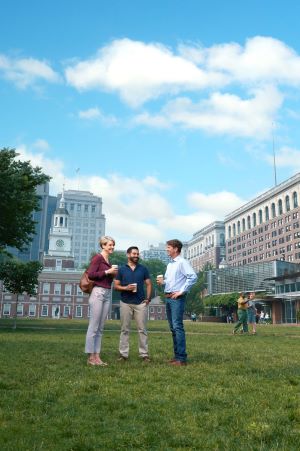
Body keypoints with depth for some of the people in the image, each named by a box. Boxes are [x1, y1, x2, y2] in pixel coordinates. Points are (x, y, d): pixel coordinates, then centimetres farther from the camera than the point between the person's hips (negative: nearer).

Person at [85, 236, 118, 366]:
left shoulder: (108, 260, 18)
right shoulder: (97, 258, -5)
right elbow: (90, 275, -16)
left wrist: (113, 274, 9)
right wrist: (107, 272, -14)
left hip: (107, 294, 8)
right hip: (98, 293, -8)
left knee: (100, 328, 9)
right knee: (93, 327, -4)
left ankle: (97, 357, 13)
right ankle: (90, 357, 1)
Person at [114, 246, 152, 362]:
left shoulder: (143, 269, 10)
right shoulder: (122, 269, 7)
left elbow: (148, 284, 10)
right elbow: (116, 286, 6)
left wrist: (148, 298, -3)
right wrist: (126, 288, -13)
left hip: (141, 303, 0)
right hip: (126, 303, 0)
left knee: (142, 329, 1)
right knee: (125, 330, 3)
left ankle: (144, 354, 6)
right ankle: (123, 354, 9)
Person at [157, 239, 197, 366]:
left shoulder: (182, 262, -8)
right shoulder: (170, 264, 19)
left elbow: (193, 277, -19)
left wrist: (181, 291, -18)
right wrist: (163, 282, 6)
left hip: (177, 298, -9)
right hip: (168, 298, 9)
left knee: (177, 327, -11)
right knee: (173, 328, 10)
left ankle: (181, 358, -9)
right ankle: (176, 355, 16)